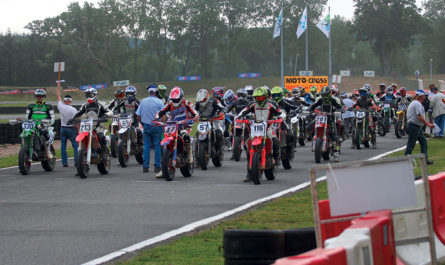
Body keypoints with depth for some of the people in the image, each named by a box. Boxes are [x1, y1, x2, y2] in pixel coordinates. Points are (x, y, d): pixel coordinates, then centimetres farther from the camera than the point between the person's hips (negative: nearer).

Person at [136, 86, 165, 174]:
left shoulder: (143, 101, 3)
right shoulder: (159, 102, -7)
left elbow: (138, 116, 5)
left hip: (146, 126, 3)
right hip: (157, 126, -3)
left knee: (146, 146, 5)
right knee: (157, 146, 1)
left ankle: (145, 166, 2)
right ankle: (157, 166, 0)